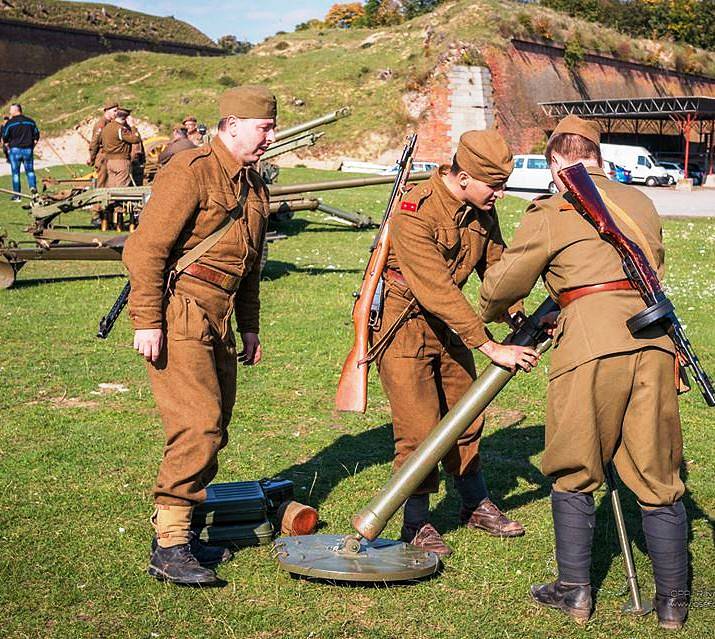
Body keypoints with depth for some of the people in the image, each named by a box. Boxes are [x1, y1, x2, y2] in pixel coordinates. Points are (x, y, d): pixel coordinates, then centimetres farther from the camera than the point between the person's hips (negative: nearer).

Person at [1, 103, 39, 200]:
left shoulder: (10, 122, -6)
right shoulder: (30, 121, 5)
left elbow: (5, 139, -3)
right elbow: (36, 136, 8)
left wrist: (8, 148, 12)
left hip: (15, 149, -2)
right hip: (28, 150, 3)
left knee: (15, 173, 4)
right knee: (30, 170, 14)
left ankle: (16, 195, 5)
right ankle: (33, 186, -12)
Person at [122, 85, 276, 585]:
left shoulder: (254, 185, 18)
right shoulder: (192, 172, -11)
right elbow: (146, 249, -16)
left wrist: (249, 327, 23)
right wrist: (146, 322, -19)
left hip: (217, 322, 9)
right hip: (178, 317, -9)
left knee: (213, 430, 10)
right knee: (197, 426, -14)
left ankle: (179, 532, 21)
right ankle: (169, 548, -6)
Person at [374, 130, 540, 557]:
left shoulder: (482, 210, -4)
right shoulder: (415, 214, -29)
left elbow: (496, 266, 6)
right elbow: (437, 291, -34)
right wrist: (491, 347, -34)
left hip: (448, 322, 8)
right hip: (403, 325, -8)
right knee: (419, 427, -6)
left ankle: (476, 505, 32)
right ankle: (417, 524, 11)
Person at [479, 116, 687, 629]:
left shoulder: (552, 211, 4)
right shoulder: (641, 202, 19)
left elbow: (505, 283, 8)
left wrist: (492, 315, 31)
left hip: (591, 345, -4)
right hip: (653, 341, 4)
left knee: (574, 475, 11)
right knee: (658, 479, 11)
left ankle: (575, 591, 15)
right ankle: (673, 601, 17)